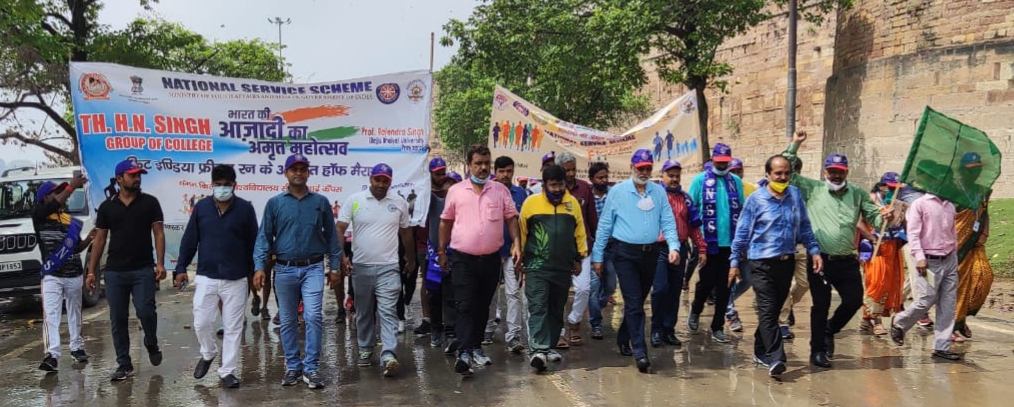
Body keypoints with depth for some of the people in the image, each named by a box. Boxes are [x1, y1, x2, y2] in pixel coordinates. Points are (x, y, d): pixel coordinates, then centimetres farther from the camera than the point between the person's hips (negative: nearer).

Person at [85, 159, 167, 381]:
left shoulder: (150, 202, 3)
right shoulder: (107, 207, 9)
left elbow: (158, 233, 0)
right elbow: (100, 239, 11)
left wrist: (160, 263, -10)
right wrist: (91, 270, 6)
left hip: (143, 269, -2)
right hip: (114, 271, 2)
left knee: (145, 311, -13)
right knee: (117, 319, 4)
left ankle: (151, 345, 18)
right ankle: (124, 365, 13)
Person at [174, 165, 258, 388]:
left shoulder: (245, 208, -3)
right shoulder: (201, 207, 3)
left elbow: (253, 243, 2)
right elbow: (189, 240, 7)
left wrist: (254, 273, 2)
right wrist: (181, 268, 3)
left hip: (236, 279, -1)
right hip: (206, 277, 2)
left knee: (232, 328, 4)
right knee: (201, 323, 3)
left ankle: (227, 371, 15)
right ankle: (208, 354, 32)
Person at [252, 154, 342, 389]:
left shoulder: (320, 202, 5)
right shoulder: (275, 203, 4)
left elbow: (331, 235, 8)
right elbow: (264, 237, 2)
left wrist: (334, 266, 5)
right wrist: (259, 266, -8)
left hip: (313, 268, -1)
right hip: (284, 269, 1)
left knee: (313, 317, -10)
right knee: (288, 321, 9)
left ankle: (310, 368, -1)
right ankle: (293, 366, 21)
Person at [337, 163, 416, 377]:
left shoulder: (399, 203, 3)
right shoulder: (354, 200, -2)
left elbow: (406, 232, 15)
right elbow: (339, 229, -3)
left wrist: (411, 259, 21)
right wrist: (342, 256, -14)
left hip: (388, 267, 0)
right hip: (361, 266, 1)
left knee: (388, 312, -9)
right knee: (364, 312, 13)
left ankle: (389, 356, -14)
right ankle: (365, 349, 28)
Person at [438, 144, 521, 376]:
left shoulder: (501, 190, 4)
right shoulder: (456, 191, 2)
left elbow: (511, 218, 5)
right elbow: (446, 222, 9)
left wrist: (516, 243, -8)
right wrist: (441, 251, 10)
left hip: (491, 259, 2)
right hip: (463, 259, -2)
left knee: (482, 306, 13)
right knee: (465, 307, -8)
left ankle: (476, 347, 27)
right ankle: (465, 353, -11)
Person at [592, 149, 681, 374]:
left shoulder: (659, 192, 5)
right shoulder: (618, 191, -2)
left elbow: (668, 222, 2)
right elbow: (604, 226, 0)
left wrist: (674, 246, -14)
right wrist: (597, 256, 0)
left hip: (650, 253, 4)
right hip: (625, 253, -4)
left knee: (638, 301, 15)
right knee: (634, 303, -7)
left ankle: (624, 338, 34)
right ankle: (640, 351, -5)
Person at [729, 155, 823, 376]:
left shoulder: (795, 195, 7)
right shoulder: (756, 199, -5)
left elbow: (804, 227, 13)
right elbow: (742, 233, -2)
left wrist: (814, 251, 5)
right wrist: (735, 262, -3)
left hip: (787, 261, 5)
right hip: (762, 263, -4)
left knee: (774, 310, 12)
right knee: (768, 311, -10)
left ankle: (761, 351, 25)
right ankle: (775, 358, -13)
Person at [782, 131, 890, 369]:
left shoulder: (858, 195, 10)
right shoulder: (813, 189, 2)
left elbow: (873, 217, 8)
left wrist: (884, 219, -16)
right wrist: (794, 145, -9)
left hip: (846, 261, 3)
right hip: (819, 259, -3)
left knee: (855, 300, 4)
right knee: (821, 304, 4)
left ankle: (830, 330, 33)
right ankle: (817, 351, 17)